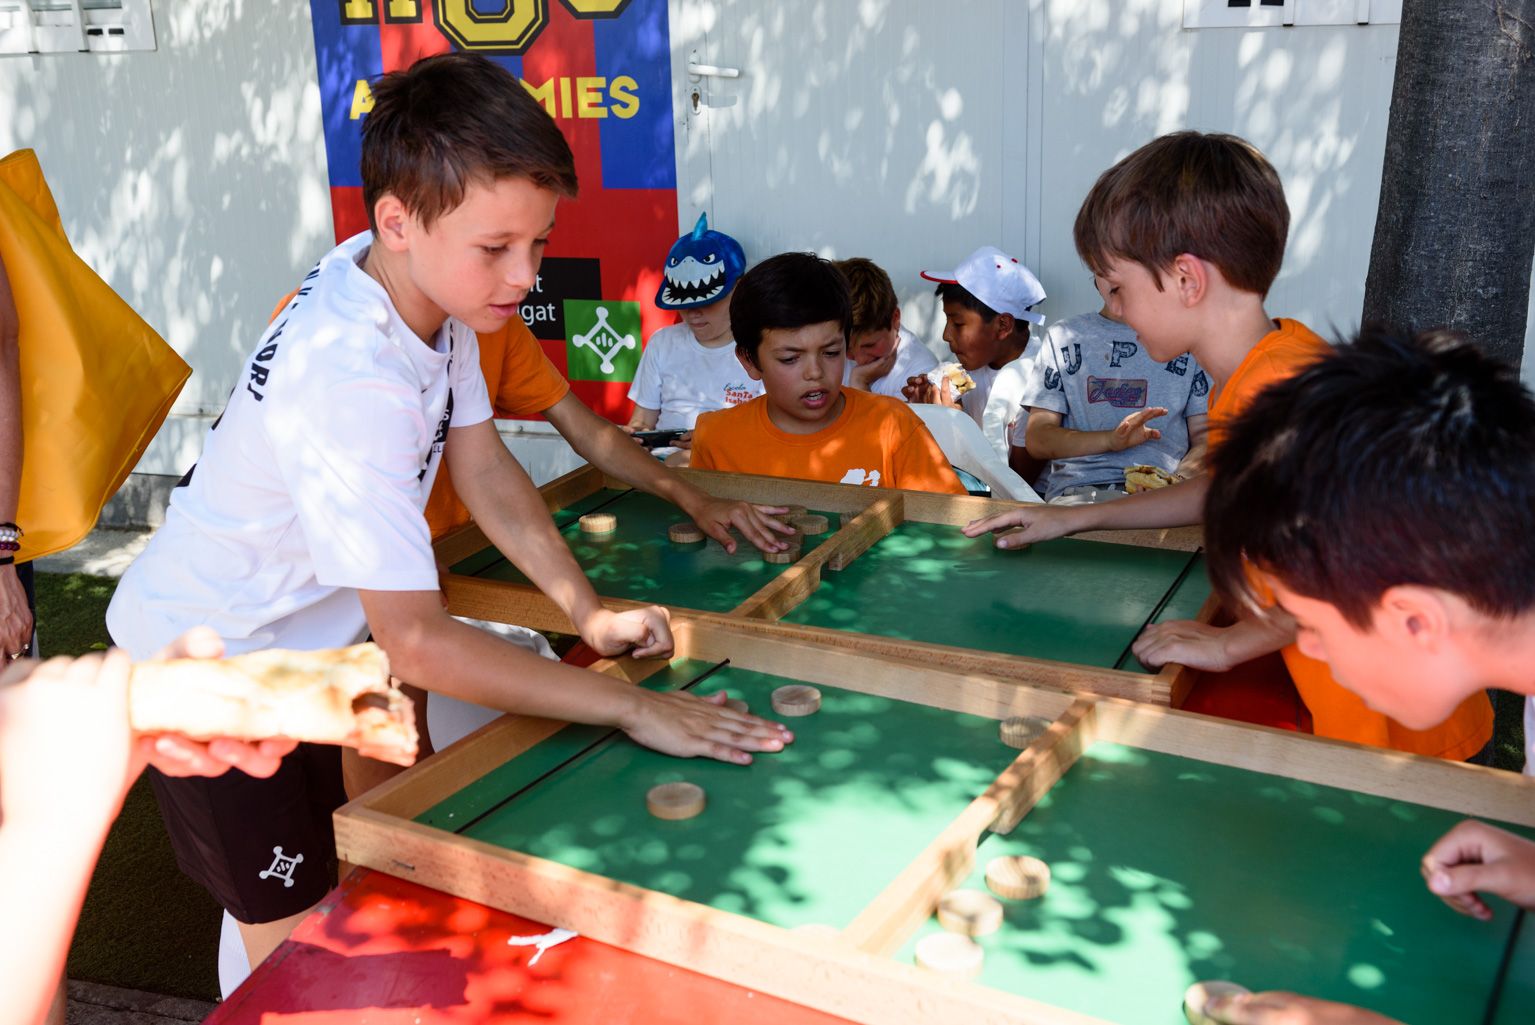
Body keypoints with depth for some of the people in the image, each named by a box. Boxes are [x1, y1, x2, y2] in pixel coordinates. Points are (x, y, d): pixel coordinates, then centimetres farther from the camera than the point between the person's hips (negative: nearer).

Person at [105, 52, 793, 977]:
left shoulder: (433, 287, -10)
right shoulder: (352, 380, -37)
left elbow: (484, 465, -1)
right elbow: (418, 641, -36)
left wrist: (590, 613, -10)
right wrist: (634, 708, -32)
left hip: (309, 637, 8)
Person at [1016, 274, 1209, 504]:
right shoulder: (1061, 336, 17)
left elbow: (1205, 433, 11)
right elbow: (1036, 439, 7)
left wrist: (1179, 478, -12)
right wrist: (1111, 440, -10)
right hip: (1078, 490, 0)